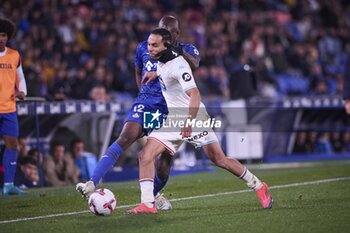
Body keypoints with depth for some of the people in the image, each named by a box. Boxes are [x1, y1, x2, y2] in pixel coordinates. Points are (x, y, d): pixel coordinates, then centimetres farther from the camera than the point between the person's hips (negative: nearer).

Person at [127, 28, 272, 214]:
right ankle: (147, 204, -12)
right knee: (145, 155, -11)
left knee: (219, 160, -3)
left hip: (194, 119, -7)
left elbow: (194, 94, -32)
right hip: (173, 121, 7)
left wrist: (189, 122, -42)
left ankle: (258, 186, 16)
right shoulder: (161, 62, 4)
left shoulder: (177, 65, -21)